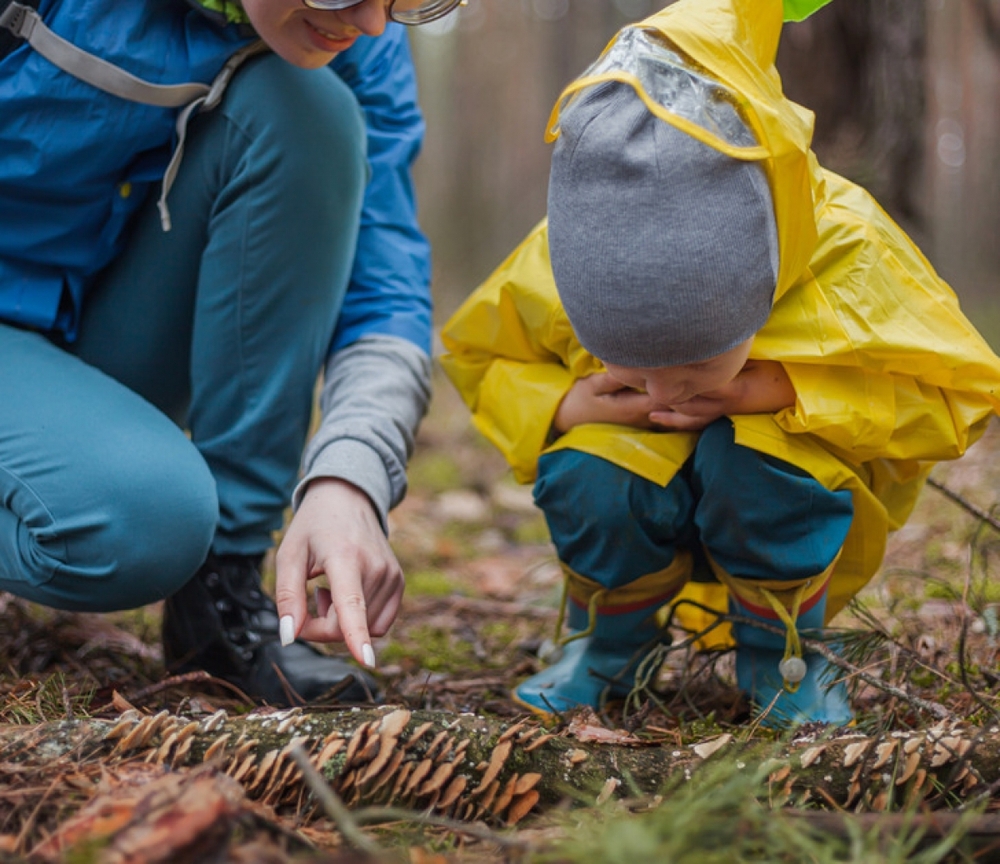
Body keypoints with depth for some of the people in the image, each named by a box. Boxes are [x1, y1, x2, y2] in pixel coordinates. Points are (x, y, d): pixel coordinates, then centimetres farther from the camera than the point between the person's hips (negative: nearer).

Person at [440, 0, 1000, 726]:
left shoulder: (848, 251, -29)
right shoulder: (558, 262, -23)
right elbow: (473, 356, -2)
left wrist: (788, 389, -33)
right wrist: (565, 405, -25)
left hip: (794, 501, -1)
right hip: (643, 482, 2)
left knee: (753, 463, -36)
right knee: (585, 478, -32)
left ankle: (782, 651, -4)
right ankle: (608, 639, 4)